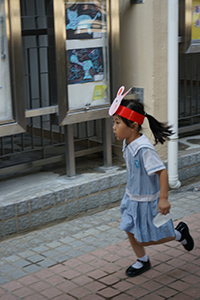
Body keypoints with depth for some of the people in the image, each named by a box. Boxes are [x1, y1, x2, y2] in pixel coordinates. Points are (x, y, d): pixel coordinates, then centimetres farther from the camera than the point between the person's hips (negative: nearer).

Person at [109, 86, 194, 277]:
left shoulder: (144, 149, -31)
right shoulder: (127, 143, -4)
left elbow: (162, 171, -30)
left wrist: (163, 199, -29)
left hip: (147, 201, -8)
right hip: (132, 197, 8)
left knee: (145, 239, 6)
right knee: (130, 231, 15)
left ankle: (179, 233, 27)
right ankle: (142, 262, 39)